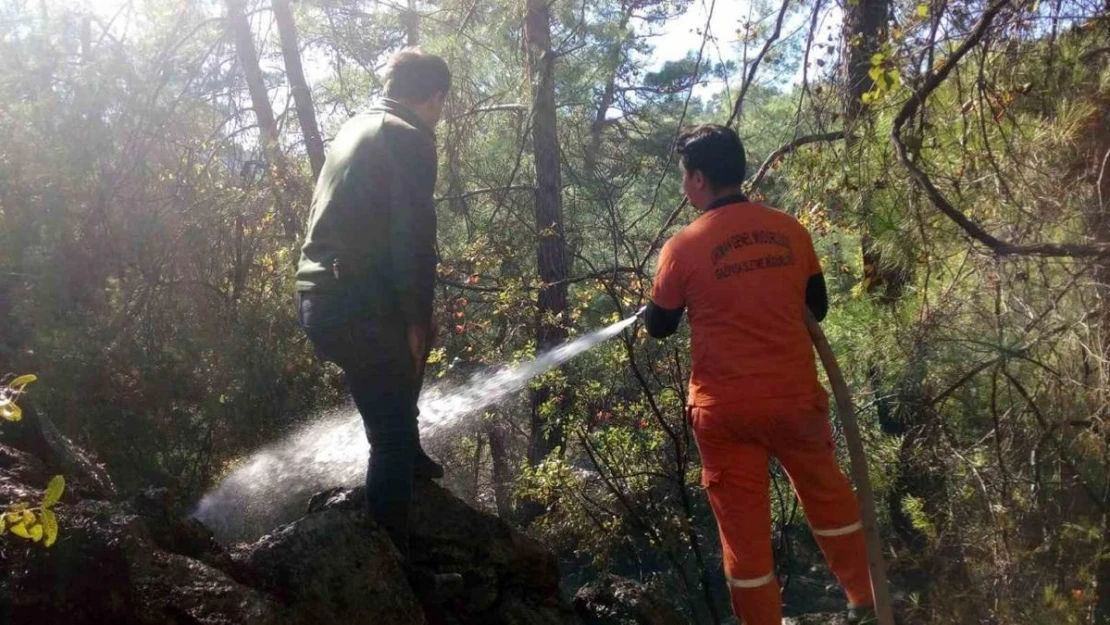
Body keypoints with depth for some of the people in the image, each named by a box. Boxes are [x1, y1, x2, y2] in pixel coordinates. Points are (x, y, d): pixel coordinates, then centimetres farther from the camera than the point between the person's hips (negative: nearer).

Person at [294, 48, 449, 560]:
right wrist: (418, 317, -8)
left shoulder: (354, 127, 18)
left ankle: (407, 456, 43)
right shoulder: (410, 138, -8)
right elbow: (414, 236, -16)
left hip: (317, 296, 9)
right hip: (356, 306, -9)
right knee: (390, 436, 0)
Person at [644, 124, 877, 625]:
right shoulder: (789, 230, 0)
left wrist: (655, 305, 26)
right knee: (827, 495, 24)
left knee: (743, 527, 9)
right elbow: (816, 308, 11)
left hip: (725, 410, -3)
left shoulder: (683, 248, -9)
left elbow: (659, 327, 4)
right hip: (795, 396, 3)